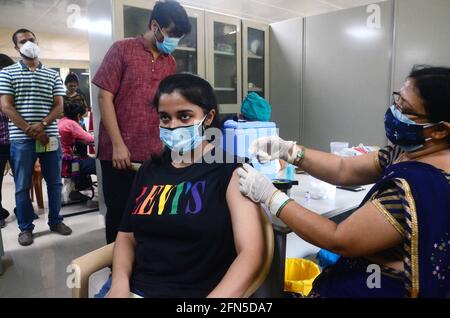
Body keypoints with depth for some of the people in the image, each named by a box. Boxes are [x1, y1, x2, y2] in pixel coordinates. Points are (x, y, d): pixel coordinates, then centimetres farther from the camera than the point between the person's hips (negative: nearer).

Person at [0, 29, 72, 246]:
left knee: (54, 182, 9)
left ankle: (55, 221, 24)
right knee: (22, 186, 4)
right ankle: (25, 228, 18)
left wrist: (42, 125, -13)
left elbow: (59, 106, 4)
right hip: (21, 139, -2)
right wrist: (30, 130, -14)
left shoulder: (53, 75, 11)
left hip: (50, 137, 2)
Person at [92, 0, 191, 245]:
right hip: (120, 153, -3)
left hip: (155, 154, 4)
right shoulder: (122, 50, 0)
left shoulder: (170, 63, 13)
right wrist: (118, 144, -12)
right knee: (119, 213, 7)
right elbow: (105, 97, -5)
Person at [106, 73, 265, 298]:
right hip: (135, 289, 3)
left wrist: (215, 296, -27)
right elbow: (126, 236, 12)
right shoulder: (149, 170, 8)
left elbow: (250, 252, -15)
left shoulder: (230, 171, -8)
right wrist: (119, 283, -5)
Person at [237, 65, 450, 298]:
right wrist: (289, 150, -11)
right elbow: (344, 170, 3)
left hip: (383, 287, -8)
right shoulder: (410, 151, -1)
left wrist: (269, 196, -22)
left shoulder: (420, 186, -31)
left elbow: (339, 240, -26)